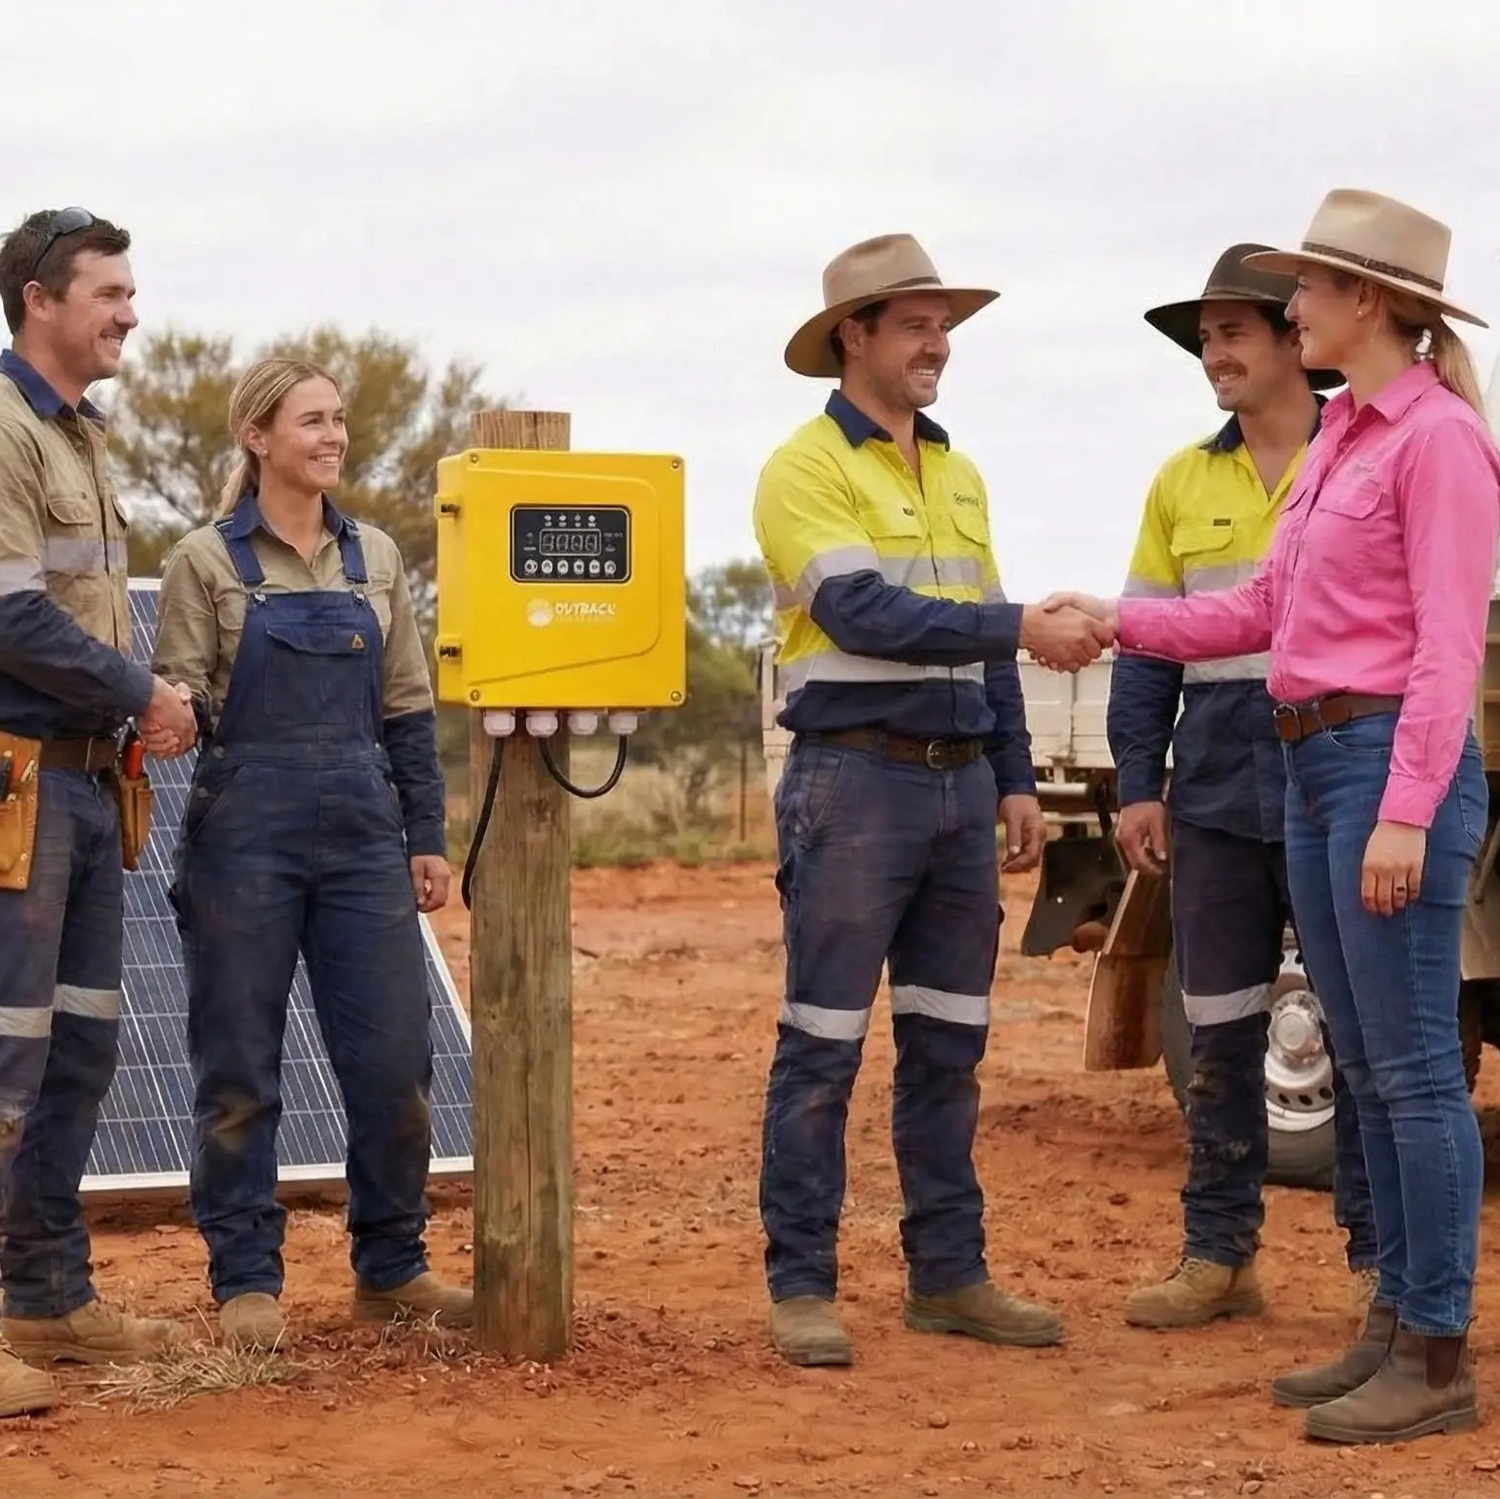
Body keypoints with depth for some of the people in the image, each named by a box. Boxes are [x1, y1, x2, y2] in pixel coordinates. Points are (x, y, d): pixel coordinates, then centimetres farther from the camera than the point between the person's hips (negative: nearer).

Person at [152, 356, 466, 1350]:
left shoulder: (376, 558, 11)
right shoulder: (208, 561, 0)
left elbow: (408, 709, 12)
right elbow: (181, 702, -2)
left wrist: (427, 839, 8)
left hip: (362, 833, 3)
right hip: (245, 832, -3)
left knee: (395, 1060, 2)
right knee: (239, 1069, 2)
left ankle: (391, 1267, 17)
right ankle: (247, 1279, 12)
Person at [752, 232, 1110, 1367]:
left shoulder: (958, 475, 16)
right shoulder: (806, 469, -7)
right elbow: (867, 615, -19)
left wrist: (1015, 779, 13)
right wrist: (1024, 626, -24)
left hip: (960, 781, 7)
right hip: (855, 780, -7)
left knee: (948, 1046, 10)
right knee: (824, 1048, -3)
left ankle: (950, 1275, 17)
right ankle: (801, 1285, 3)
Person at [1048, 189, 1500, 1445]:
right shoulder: (1340, 439, 16)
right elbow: (1264, 611, 19)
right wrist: (1117, 621, 14)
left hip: (1393, 765, -9)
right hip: (1314, 765, 9)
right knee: (1368, 1070, 12)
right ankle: (1397, 1323, 20)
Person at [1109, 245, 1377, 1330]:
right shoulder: (1184, 483, 9)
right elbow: (1147, 647, 10)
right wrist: (1137, 783, 3)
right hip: (1216, 797, 4)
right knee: (1219, 1033, 9)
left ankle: (1379, 1258, 10)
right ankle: (1219, 1255, 17)